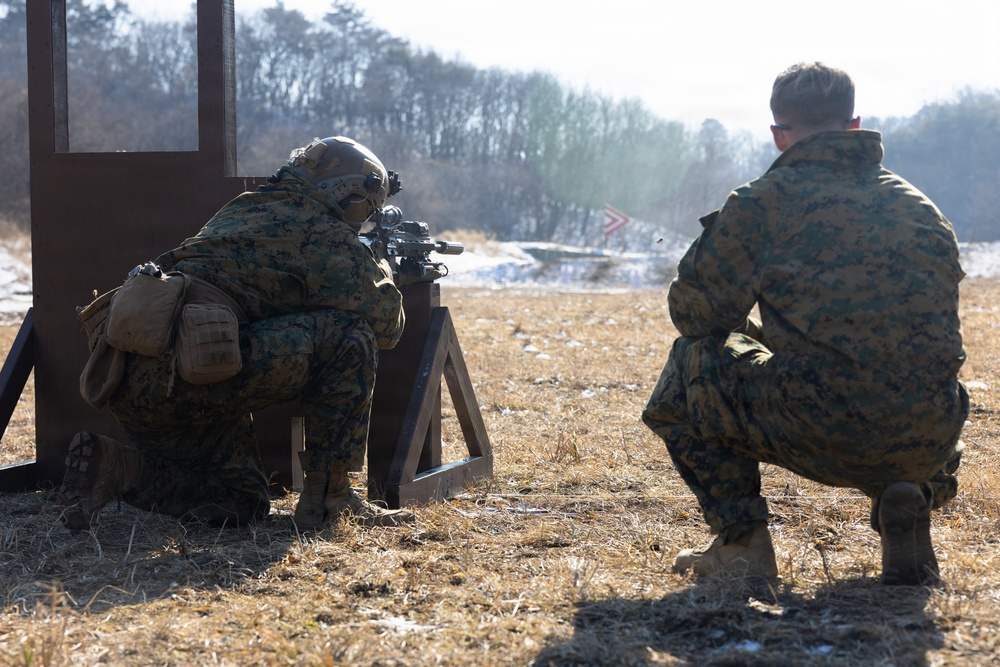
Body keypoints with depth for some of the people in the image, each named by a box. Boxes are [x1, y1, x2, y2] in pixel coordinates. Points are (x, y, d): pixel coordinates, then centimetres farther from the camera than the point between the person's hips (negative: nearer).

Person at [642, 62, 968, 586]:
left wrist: (763, 338, 33)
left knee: (692, 363, 20)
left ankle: (742, 543, 16)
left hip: (818, 437, -4)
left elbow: (694, 311, 9)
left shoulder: (763, 202, 4)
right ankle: (909, 500, 11)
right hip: (926, 445, 4)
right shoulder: (921, 207, 18)